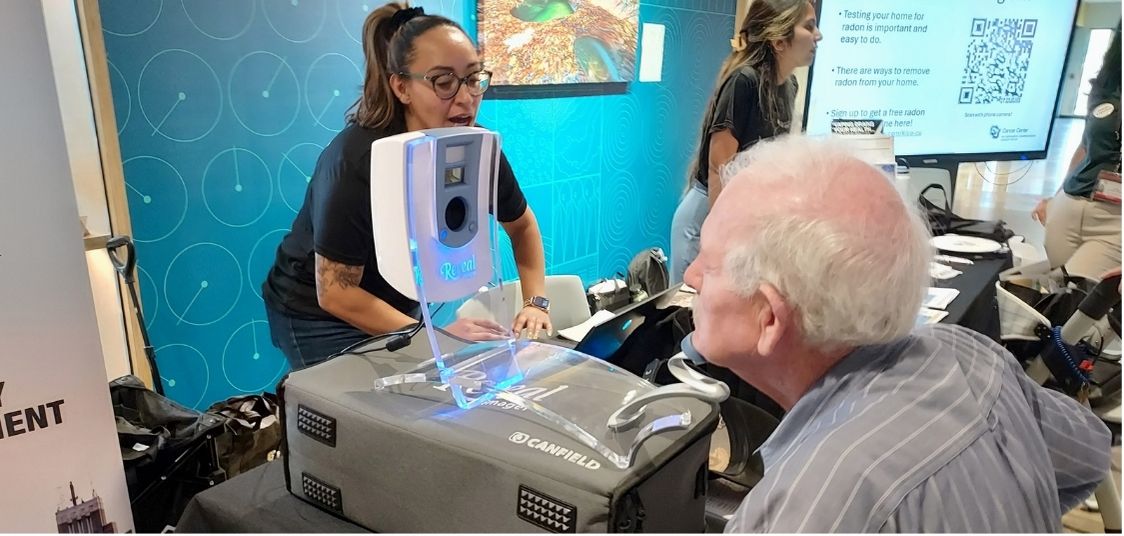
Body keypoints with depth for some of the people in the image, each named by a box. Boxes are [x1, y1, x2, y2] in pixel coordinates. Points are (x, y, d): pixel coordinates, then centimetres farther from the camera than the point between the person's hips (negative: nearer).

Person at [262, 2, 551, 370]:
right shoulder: (357, 161, -31)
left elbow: (522, 225, 3)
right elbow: (335, 293, -27)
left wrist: (535, 303, -10)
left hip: (400, 306, 5)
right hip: (320, 316, -5)